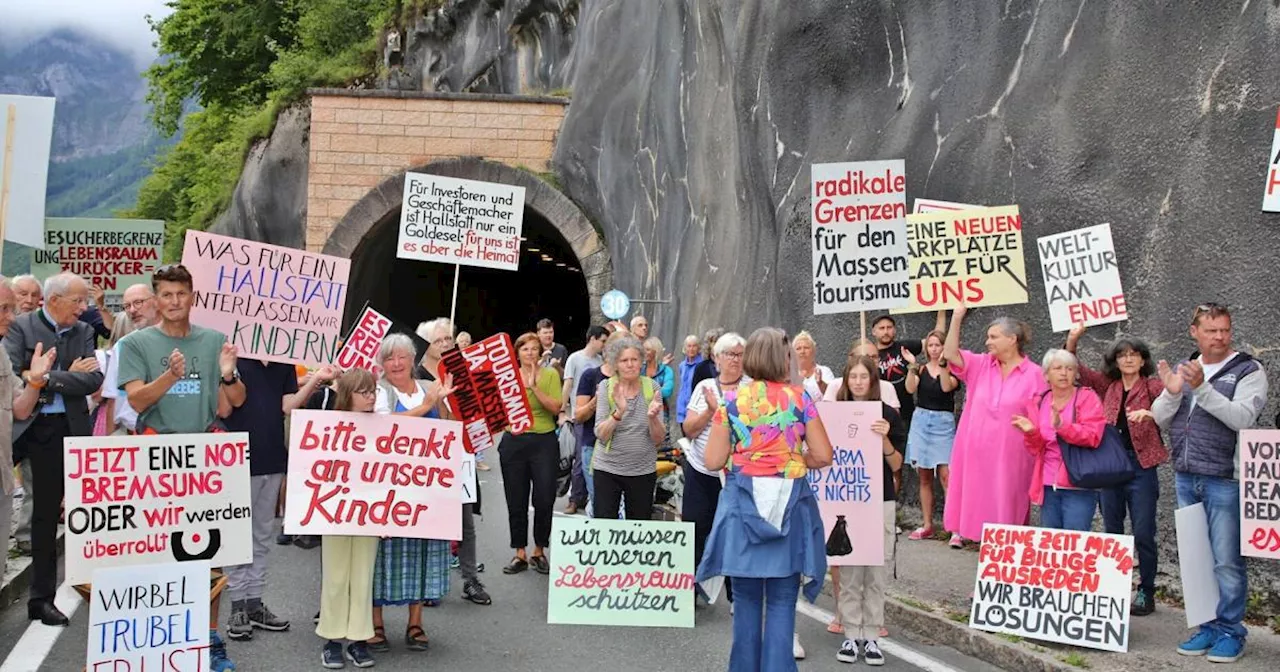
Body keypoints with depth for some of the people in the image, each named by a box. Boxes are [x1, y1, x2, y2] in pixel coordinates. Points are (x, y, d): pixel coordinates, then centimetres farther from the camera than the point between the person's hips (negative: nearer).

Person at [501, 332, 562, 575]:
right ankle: (520, 554, 16)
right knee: (516, 502, 5)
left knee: (544, 500, -2)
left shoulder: (550, 374, 1)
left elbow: (556, 408, -11)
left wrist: (534, 387, -18)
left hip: (544, 442, -2)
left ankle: (539, 551, 15)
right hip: (514, 442, 2)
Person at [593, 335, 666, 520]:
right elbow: (601, 435, -12)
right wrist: (618, 412, -27)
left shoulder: (651, 387, -1)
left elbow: (658, 439, -3)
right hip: (607, 469, -1)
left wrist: (652, 417, -22)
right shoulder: (606, 387, -3)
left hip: (643, 471, 1)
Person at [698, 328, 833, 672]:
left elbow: (713, 460, -2)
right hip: (789, 504, -1)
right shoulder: (799, 398, -2)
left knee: (746, 599, 13)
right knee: (781, 602, 5)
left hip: (743, 503, 1)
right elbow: (823, 456, -3)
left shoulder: (733, 401, 0)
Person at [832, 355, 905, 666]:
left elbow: (896, 465, -2)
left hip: (880, 501, 0)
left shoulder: (889, 415, -1)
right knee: (848, 572, 3)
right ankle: (851, 636, 11)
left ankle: (872, 637, 11)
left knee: (877, 571, 3)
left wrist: (884, 438, -18)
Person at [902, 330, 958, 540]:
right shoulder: (921, 369, 8)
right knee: (924, 476, 8)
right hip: (921, 420, 4)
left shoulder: (952, 369, 1)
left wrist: (942, 364, -23)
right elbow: (910, 389, -8)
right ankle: (927, 526, 15)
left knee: (945, 474, -14)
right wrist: (912, 366, -17)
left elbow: (947, 387, -18)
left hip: (943, 422, -3)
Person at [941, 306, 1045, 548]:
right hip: (975, 450, 3)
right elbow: (951, 354, -4)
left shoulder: (1034, 374, -4)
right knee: (975, 494, 8)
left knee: (1006, 499, 4)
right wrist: (957, 318, -10)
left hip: (1010, 454, -3)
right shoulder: (981, 365, 6)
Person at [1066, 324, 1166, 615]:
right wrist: (1073, 340, -6)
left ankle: (1146, 594, 9)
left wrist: (1149, 413, -35)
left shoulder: (1152, 386, -1)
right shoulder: (1108, 386, 10)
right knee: (1112, 531, 11)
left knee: (1143, 533, -2)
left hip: (1141, 466, -4)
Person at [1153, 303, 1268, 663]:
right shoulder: (1182, 369, 13)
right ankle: (1208, 627, 20)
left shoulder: (1248, 371, -2)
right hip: (1185, 478, 5)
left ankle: (1230, 631, 7)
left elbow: (1242, 417, -18)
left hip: (1224, 480, -5)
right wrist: (1171, 392, -9)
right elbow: (1159, 419, 9)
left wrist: (1201, 387, -25)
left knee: (1226, 562, -4)